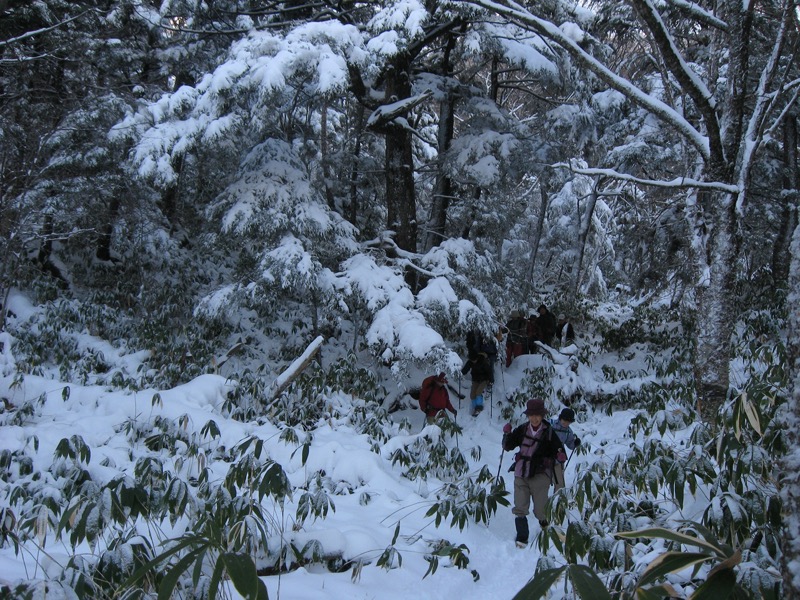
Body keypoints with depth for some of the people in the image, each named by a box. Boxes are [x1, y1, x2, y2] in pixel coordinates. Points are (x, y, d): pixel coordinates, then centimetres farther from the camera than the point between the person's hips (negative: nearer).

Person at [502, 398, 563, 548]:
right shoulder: (522, 430, 4)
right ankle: (522, 538, 7)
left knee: (540, 510, -1)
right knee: (519, 508, -4)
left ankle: (545, 524, 30)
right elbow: (508, 446, 8)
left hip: (540, 475, -2)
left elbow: (558, 450, 3)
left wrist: (560, 455, -21)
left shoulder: (549, 432, -2)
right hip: (521, 474, 2)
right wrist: (507, 434, -11)